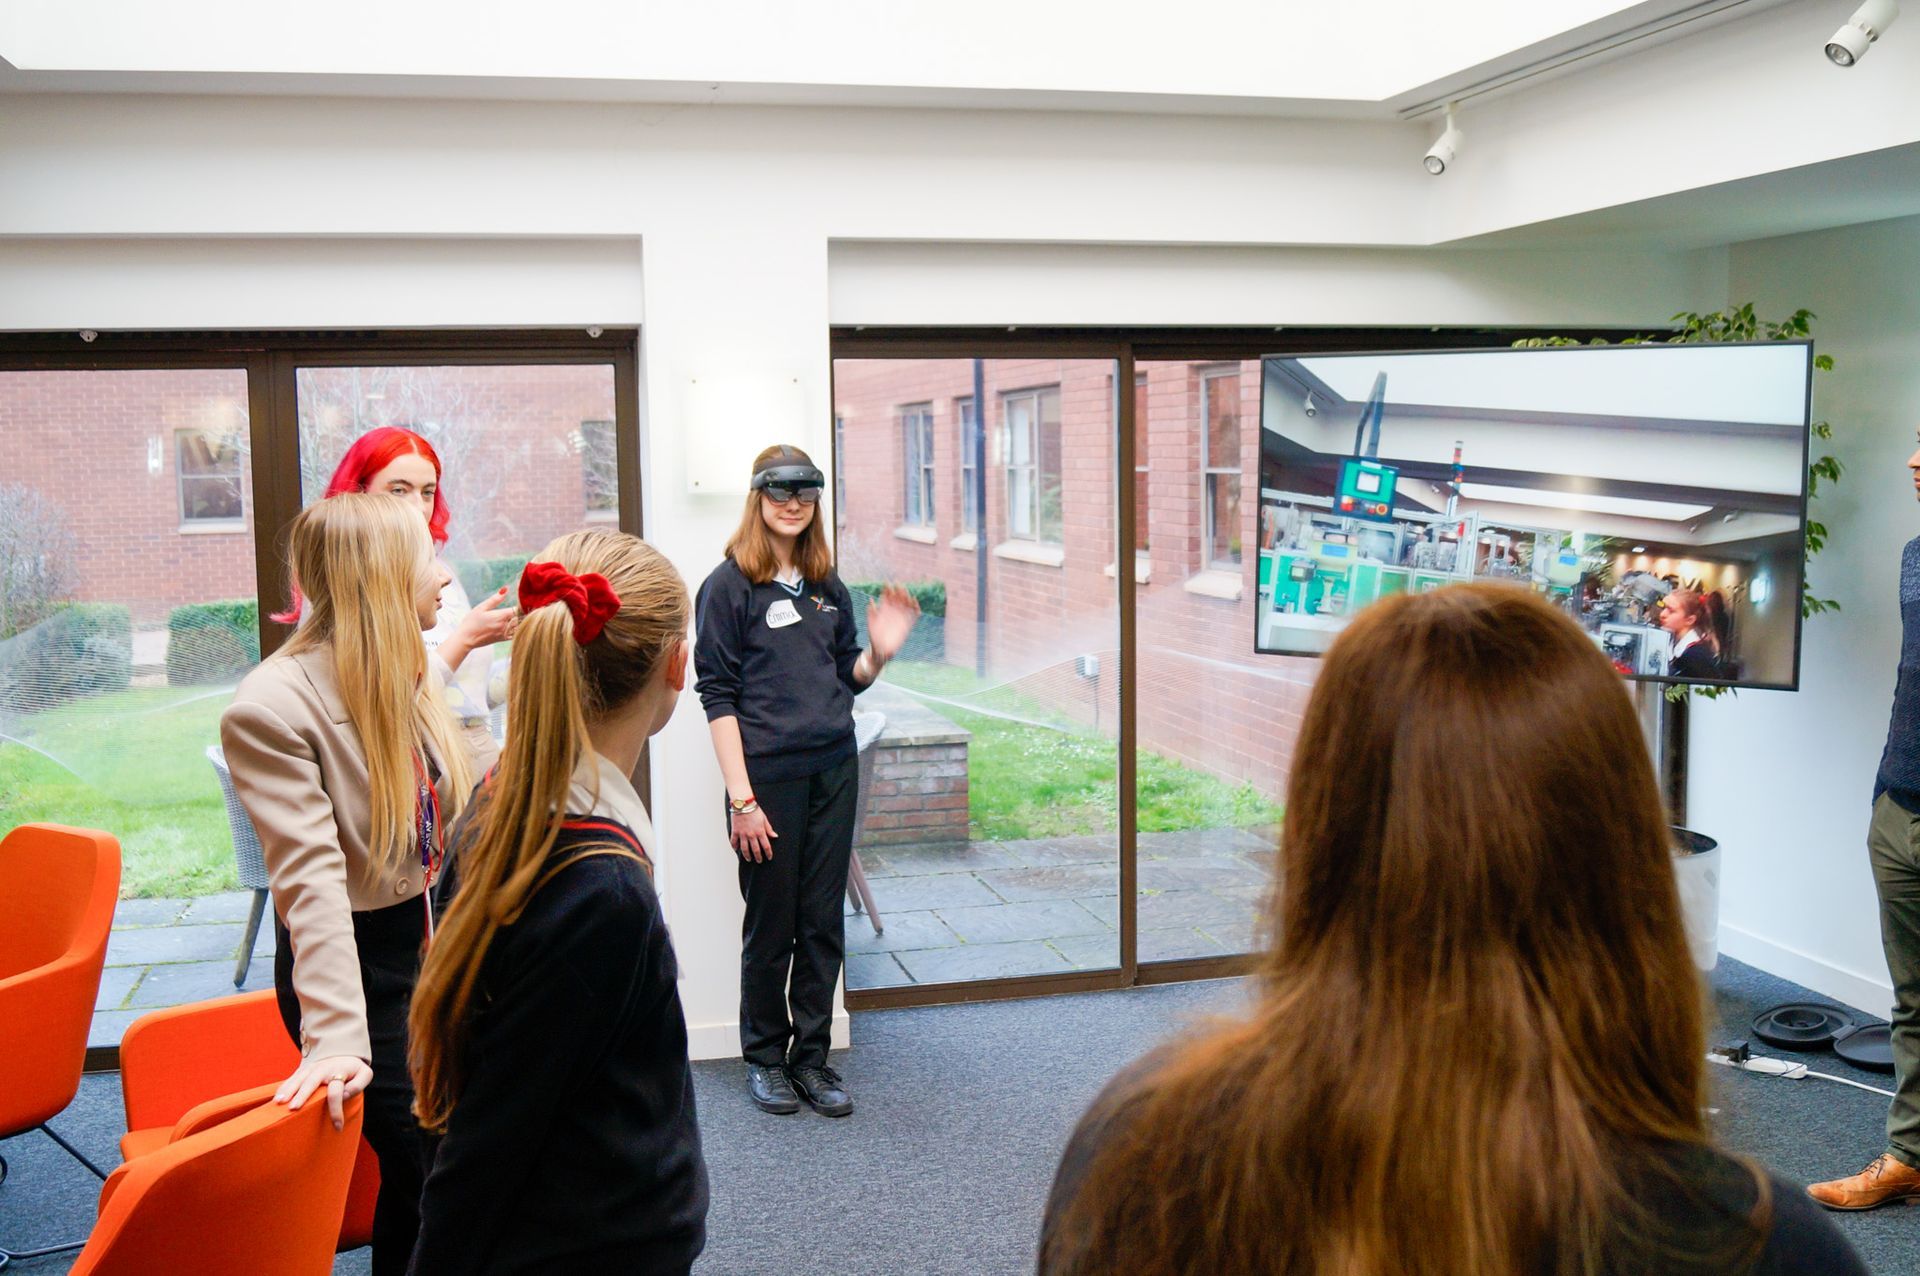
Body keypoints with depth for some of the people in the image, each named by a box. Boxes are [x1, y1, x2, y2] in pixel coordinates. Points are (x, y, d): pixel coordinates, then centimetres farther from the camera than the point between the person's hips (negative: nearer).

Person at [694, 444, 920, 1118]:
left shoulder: (828, 586, 12)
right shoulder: (729, 585, -4)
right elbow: (718, 697, -8)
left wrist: (879, 652, -4)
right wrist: (741, 798, -13)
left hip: (834, 770, 5)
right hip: (769, 776, -5)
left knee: (823, 922, 9)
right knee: (771, 924, 5)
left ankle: (811, 1056, 21)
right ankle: (764, 1057, 22)